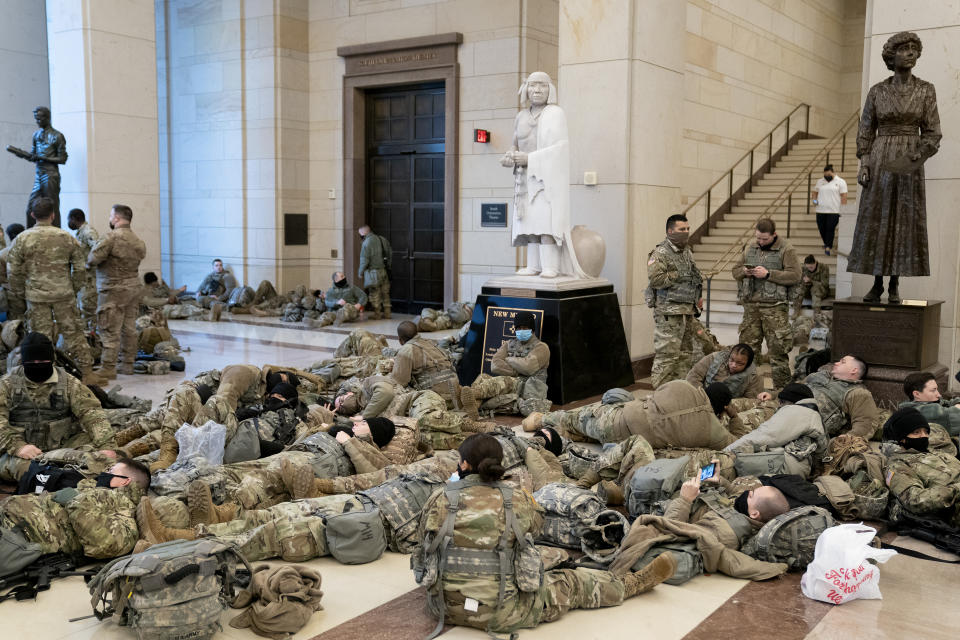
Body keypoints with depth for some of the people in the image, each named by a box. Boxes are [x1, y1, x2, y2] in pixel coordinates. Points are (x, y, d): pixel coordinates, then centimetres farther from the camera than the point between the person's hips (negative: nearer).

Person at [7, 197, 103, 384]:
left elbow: (14, 271, 0)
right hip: (64, 295, 1)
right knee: (73, 332, 7)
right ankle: (87, 372, 7)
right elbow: (80, 267, 4)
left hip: (36, 296, -1)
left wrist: (20, 293, 12)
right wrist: (74, 289, 15)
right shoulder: (67, 237, 1)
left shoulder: (22, 239, -2)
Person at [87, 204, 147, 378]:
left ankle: (108, 369, -1)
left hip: (113, 290, -7)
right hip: (133, 288, 7)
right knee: (129, 328, 13)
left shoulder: (111, 237, -15)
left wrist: (88, 261, 6)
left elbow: (93, 259, -16)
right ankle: (128, 364, 20)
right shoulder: (138, 241, 10)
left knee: (110, 331, -3)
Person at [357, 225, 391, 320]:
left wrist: (360, 273, -3)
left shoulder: (366, 243, -13)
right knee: (385, 293, 14)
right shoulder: (383, 240, 8)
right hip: (385, 271, 6)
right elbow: (390, 255, 12)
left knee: (375, 294, 4)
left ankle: (376, 314, 8)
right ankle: (387, 313, 18)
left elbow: (364, 260, -14)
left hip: (373, 272, -6)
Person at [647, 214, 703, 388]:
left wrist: (698, 296, 14)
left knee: (685, 352, 13)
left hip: (687, 310, 9)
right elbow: (655, 278, -23)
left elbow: (695, 278, 30)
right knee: (667, 354, -9)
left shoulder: (688, 253, 18)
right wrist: (678, 276, -15)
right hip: (668, 312, -9)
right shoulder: (660, 253, -11)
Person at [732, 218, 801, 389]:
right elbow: (735, 270, 20)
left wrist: (768, 274, -16)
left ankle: (782, 386, 4)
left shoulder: (786, 250, -2)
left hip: (774, 306, -5)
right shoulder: (750, 248, 15)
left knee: (778, 350, -4)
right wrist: (744, 272, -3)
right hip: (750, 304, 5)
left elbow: (794, 276, -11)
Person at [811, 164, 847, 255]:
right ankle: (826, 243, 27)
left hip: (834, 211, -4)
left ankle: (828, 247, -8)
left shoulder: (840, 182, 2)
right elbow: (815, 192, 23)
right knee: (821, 229, 6)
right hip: (820, 210, 4)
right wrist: (814, 199, 1)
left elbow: (843, 197, -2)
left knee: (830, 229, -9)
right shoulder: (820, 182, 14)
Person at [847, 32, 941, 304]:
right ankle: (877, 284, 8)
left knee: (905, 222, -1)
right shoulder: (877, 91, 4)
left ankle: (894, 286, 6)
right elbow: (865, 131, 6)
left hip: (909, 164, 0)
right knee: (876, 221, -1)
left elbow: (932, 133, 1)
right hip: (879, 161, 0)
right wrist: (864, 164, -6)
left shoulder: (926, 90, 3)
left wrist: (916, 159, -15)